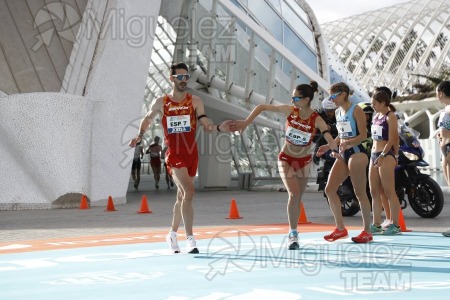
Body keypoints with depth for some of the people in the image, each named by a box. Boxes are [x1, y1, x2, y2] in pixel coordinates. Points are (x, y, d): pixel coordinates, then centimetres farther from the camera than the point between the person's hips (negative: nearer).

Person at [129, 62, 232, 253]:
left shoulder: (195, 102, 4)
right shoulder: (161, 103, 2)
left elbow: (206, 125, -4)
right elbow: (148, 118, 21)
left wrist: (219, 128, -23)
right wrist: (140, 136, 9)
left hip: (191, 154, 3)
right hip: (174, 154, -3)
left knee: (182, 196, 14)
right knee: (189, 192, -20)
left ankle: (172, 234, 33)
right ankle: (190, 239, -18)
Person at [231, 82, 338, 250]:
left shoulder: (317, 120, -19)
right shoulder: (290, 111, -16)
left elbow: (330, 140, -30)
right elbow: (261, 107, -10)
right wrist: (246, 123, -17)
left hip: (304, 161, 1)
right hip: (286, 159, -1)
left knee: (297, 198, 9)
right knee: (293, 194, -19)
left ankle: (293, 232, 27)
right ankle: (293, 233, -9)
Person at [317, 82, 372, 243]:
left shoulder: (356, 110, -8)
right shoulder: (338, 112, 15)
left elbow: (363, 135, -14)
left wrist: (347, 143, -29)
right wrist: (329, 146, 9)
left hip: (356, 153, -8)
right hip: (343, 154, 8)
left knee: (360, 193, -3)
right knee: (329, 189, 1)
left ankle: (367, 231, 7)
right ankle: (340, 229, 9)